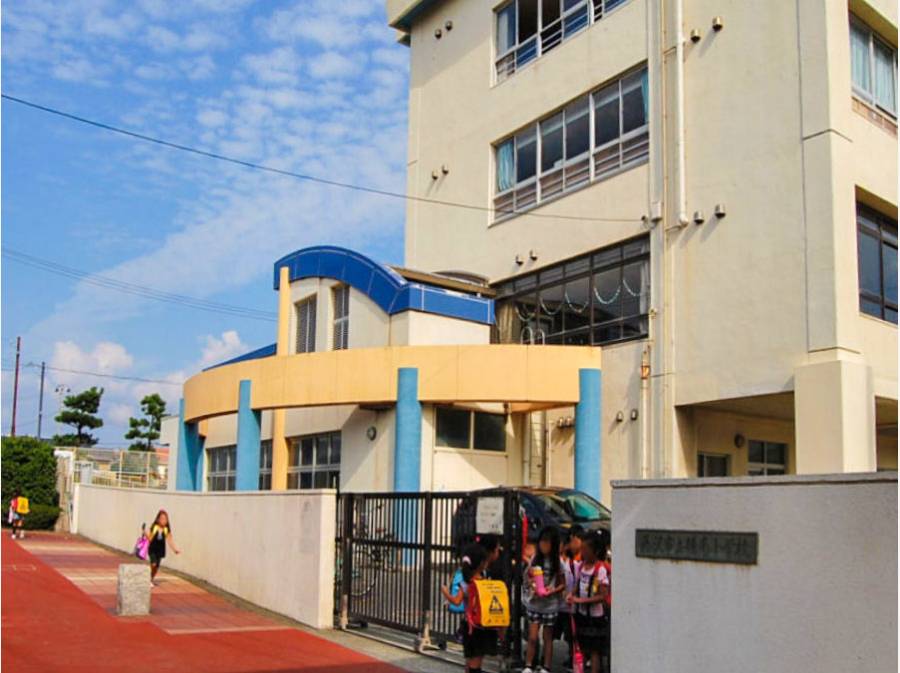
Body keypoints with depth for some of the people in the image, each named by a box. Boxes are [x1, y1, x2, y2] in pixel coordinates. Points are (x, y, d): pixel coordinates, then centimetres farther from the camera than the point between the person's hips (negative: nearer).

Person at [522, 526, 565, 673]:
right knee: (532, 637, -2)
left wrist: (552, 591, -17)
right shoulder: (535, 559, 2)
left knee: (547, 638, 9)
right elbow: (527, 579, 9)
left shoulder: (557, 562, -3)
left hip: (550, 604, -1)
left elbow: (562, 585, 0)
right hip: (534, 603, 1)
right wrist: (530, 581, -13)